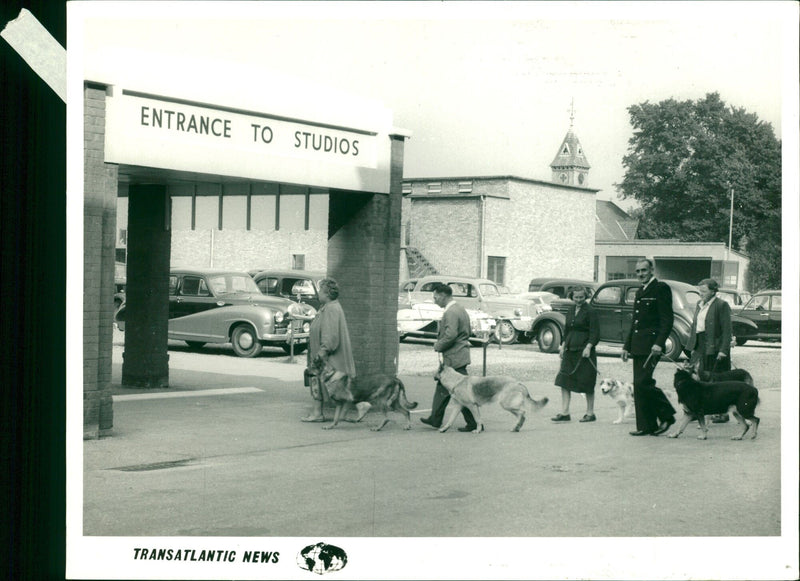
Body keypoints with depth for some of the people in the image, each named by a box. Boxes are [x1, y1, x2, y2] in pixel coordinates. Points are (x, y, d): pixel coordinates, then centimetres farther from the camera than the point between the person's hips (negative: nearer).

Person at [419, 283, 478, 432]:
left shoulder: (451, 312, -18)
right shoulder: (460, 309, 14)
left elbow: (450, 335, -27)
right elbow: (466, 332, 20)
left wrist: (438, 346, -10)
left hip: (454, 358, -11)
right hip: (459, 355, 11)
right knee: (442, 387, 17)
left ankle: (473, 423, 0)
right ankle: (435, 419, 25)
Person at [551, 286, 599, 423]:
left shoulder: (590, 312, -7)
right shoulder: (570, 312, 14)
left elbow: (595, 332, -11)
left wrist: (588, 347, -20)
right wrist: (563, 346, 13)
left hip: (584, 351, -7)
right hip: (570, 350, 7)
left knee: (586, 383, 1)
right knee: (564, 380, 0)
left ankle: (590, 413, 11)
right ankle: (564, 412, 3)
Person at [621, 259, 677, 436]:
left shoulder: (661, 288, -6)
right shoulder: (640, 292, 20)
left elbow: (667, 320, -13)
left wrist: (659, 343, -22)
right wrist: (627, 346, 20)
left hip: (651, 346, -9)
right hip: (638, 346, 9)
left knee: (643, 382, -15)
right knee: (639, 385, 6)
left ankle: (666, 415, 0)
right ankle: (646, 426, 9)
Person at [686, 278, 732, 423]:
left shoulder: (722, 305, -9)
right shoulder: (699, 304, 15)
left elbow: (726, 330, -12)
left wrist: (723, 350, -17)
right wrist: (692, 346, 15)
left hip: (715, 349, -7)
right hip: (700, 348, 7)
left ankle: (723, 413, 8)